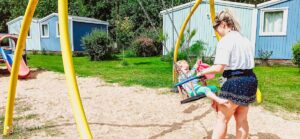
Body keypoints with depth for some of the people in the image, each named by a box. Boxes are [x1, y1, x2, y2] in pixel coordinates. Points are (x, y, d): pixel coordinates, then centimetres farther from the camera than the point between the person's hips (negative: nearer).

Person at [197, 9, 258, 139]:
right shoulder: (245, 40, 16)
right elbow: (245, 63, 17)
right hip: (250, 80, 9)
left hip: (235, 82, -9)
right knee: (241, 120, 17)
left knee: (222, 118, 2)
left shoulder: (225, 41, -12)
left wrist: (204, 71, -6)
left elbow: (219, 68, -21)